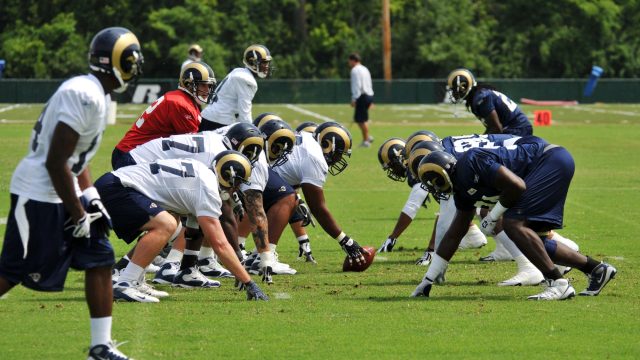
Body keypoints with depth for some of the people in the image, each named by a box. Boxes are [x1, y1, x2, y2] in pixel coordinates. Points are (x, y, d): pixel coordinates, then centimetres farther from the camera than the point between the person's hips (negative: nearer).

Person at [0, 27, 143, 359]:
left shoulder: (97, 95, 9)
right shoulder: (85, 96, -22)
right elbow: (55, 162, -23)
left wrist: (90, 196, 10)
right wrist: (78, 214, -16)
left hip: (62, 192, 10)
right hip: (39, 194, -10)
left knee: (100, 259, 7)